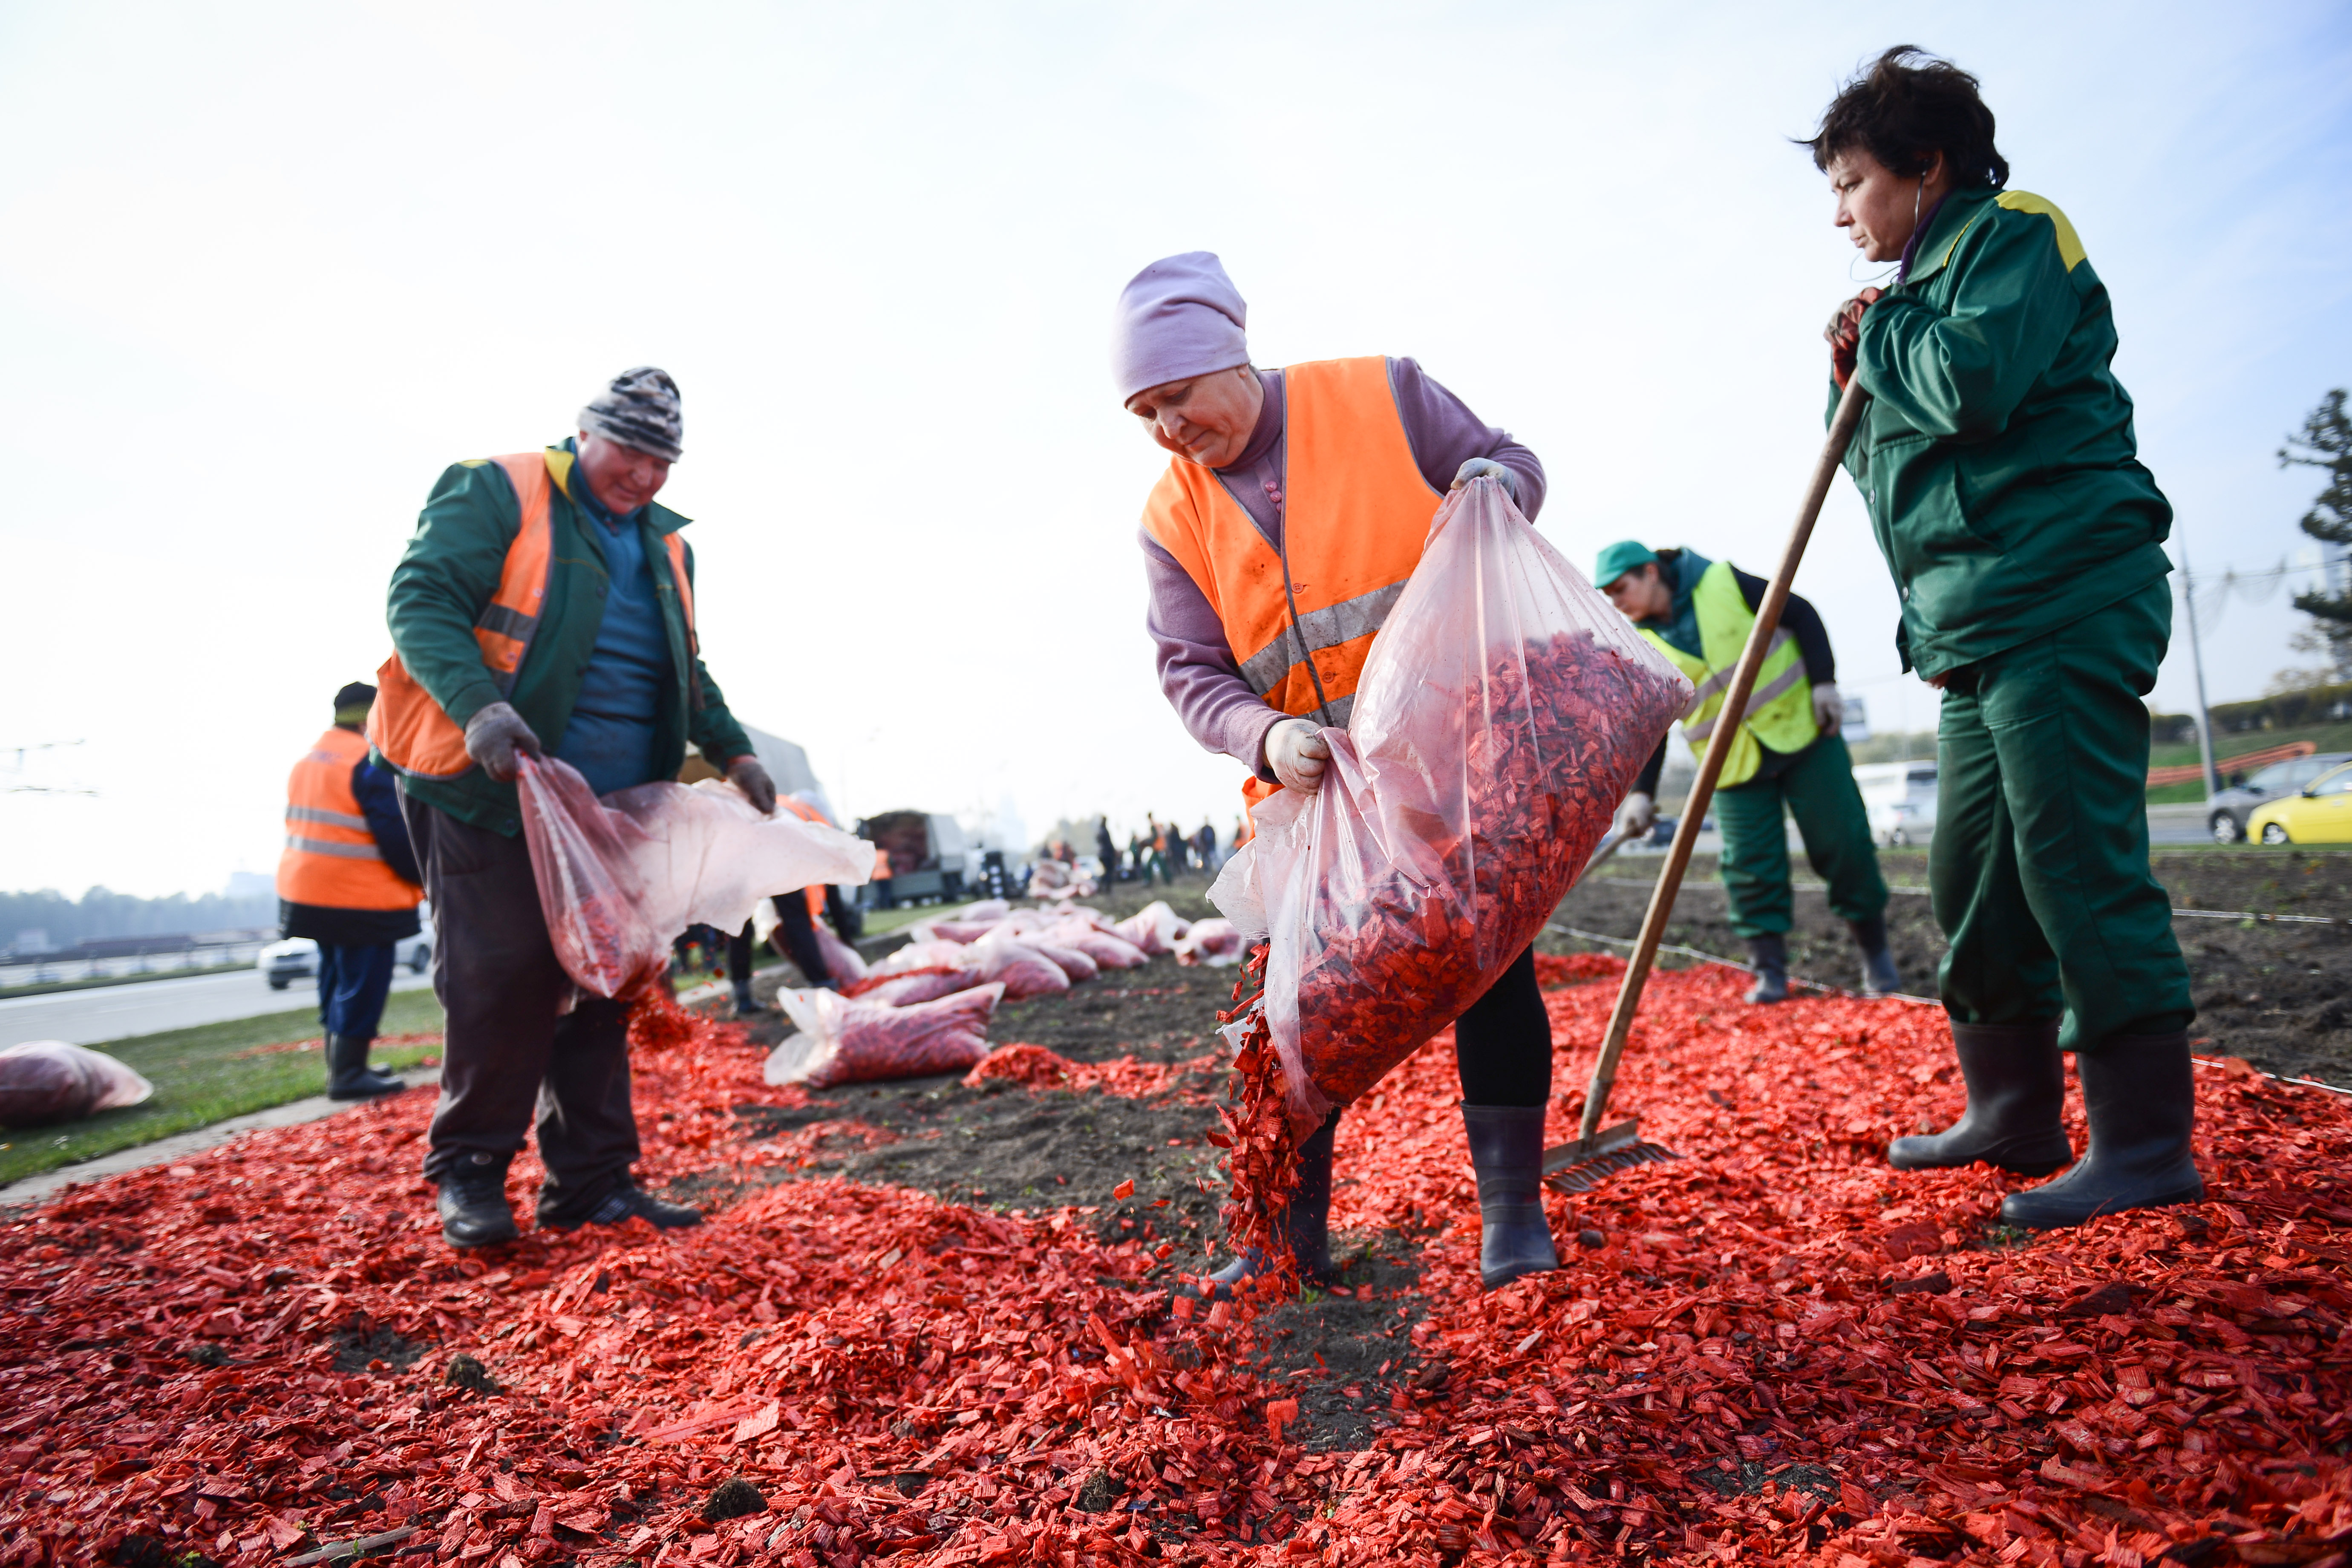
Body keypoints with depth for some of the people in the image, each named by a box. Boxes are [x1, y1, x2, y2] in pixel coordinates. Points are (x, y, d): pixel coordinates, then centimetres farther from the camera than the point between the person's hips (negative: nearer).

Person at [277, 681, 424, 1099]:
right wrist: (423, 877, -3)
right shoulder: (369, 763, -15)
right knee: (363, 985, -3)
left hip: (307, 892, 10)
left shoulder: (307, 762, 15)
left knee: (337, 981, 17)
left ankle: (341, 1066, 24)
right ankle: (348, 1075, -1)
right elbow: (395, 835, -17)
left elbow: (309, 828, 18)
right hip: (360, 899, -9)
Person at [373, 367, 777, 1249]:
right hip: (490, 795, -6)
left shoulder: (666, 547, 19)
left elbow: (686, 673, 26)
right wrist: (478, 708, -27)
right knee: (505, 975, -7)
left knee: (600, 986, 6)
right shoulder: (497, 495, -1)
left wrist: (732, 751, 12)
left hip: (610, 813, 6)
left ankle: (592, 1180, 15)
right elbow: (421, 599, -11)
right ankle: (469, 1172, 12)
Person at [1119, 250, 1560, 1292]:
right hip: (1315, 788, 2)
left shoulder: (1383, 396, -3)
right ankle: (1292, 1234, 17)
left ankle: (1512, 1211, 18)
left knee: (1490, 968, 2)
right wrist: (1265, 737, -22)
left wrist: (1495, 486, -17)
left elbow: (1509, 462, 8)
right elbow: (1190, 672, -2)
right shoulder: (1173, 519, 2)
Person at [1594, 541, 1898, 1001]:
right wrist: (1640, 792, -9)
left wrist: (1823, 682, -10)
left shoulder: (1722, 583, -10)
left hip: (1801, 729, -2)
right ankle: (1769, 971, 8)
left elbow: (1801, 615, -2)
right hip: (1734, 765, 2)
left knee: (1840, 841, 3)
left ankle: (1875, 951, 20)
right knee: (1751, 866, -3)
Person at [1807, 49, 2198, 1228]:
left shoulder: (2015, 233, 0)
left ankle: (2147, 1143, -2)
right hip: (1978, 624, 9)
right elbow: (1898, 472, 26)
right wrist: (1857, 387, 10)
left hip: (2065, 600, -9)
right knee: (1973, 876, 9)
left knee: (2076, 858, -11)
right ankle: (2016, 1116, 18)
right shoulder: (1926, 292, 24)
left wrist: (1882, 336, -1)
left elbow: (1975, 383, -19)